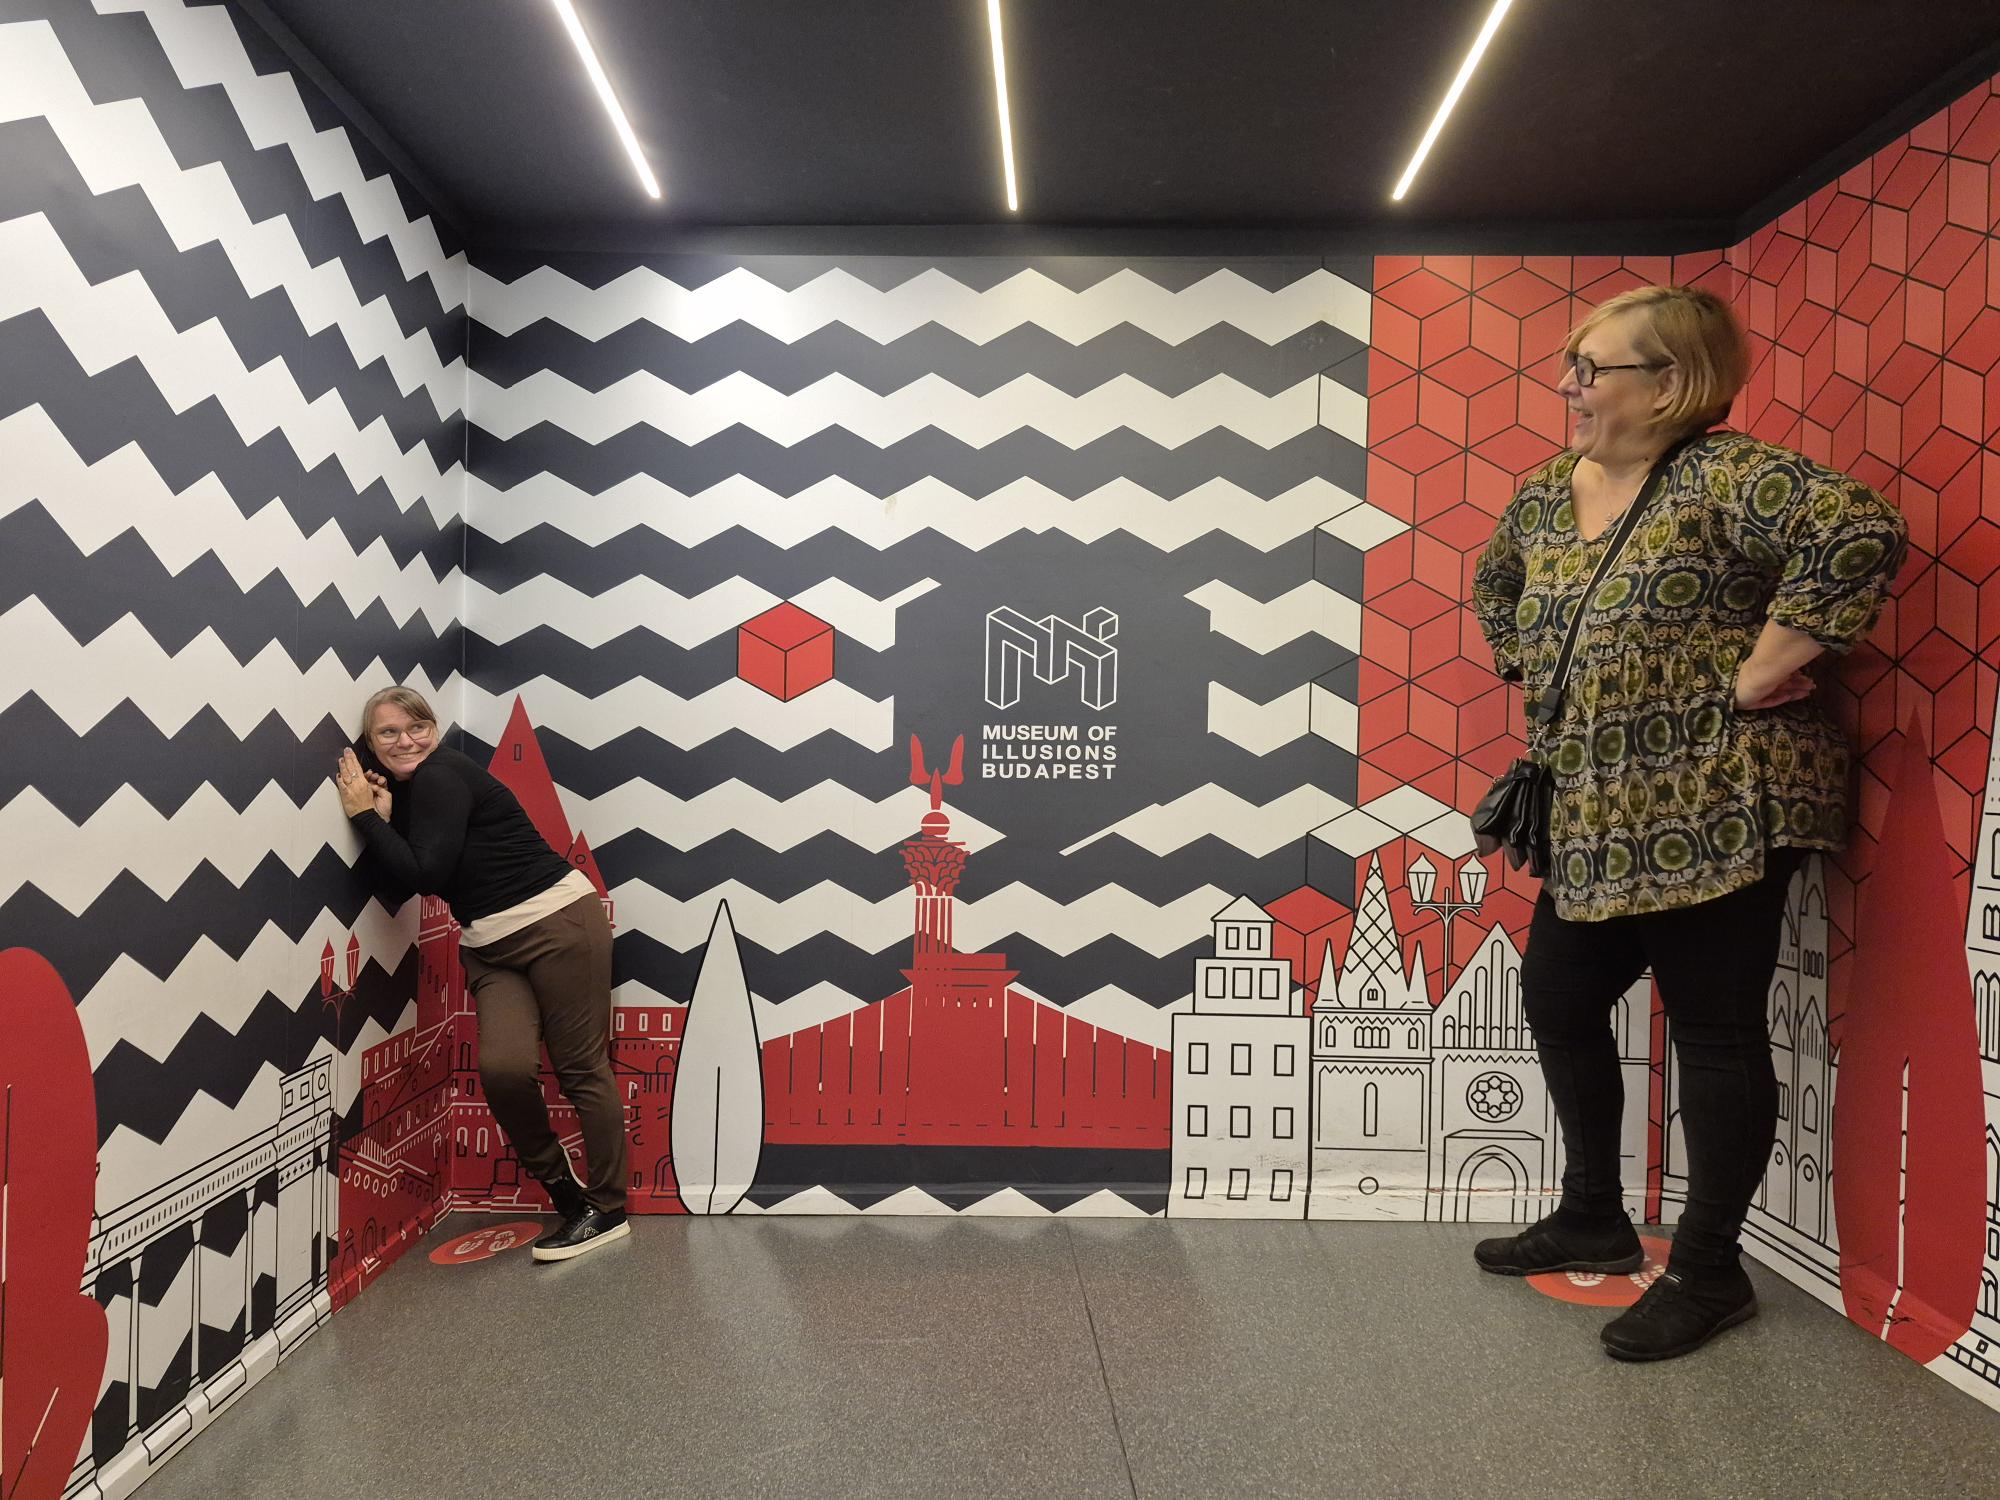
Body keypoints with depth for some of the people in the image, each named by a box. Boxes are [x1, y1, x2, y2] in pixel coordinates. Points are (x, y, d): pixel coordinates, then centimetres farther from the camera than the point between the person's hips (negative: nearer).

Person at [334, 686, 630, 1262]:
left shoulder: (442, 777, -12)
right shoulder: (405, 792, 13)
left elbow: (424, 875, -19)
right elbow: (397, 889, 8)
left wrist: (365, 815, -11)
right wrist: (383, 819, -3)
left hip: (559, 921, -7)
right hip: (490, 947, 7)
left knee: (581, 1067, -2)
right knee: (503, 1067, -13)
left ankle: (607, 1210, 10)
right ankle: (562, 1189, 8)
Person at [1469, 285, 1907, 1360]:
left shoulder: (1723, 477, -13)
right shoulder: (1546, 492, 10)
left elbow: (1860, 534, -27)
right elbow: (1496, 585, 28)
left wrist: (1756, 675, -23)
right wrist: (1532, 670, 16)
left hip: (1712, 812, -8)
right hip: (1594, 821, 9)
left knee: (1714, 1029, 2)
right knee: (1557, 1002, 15)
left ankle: (1709, 1272, 19)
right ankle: (1593, 1220, 34)